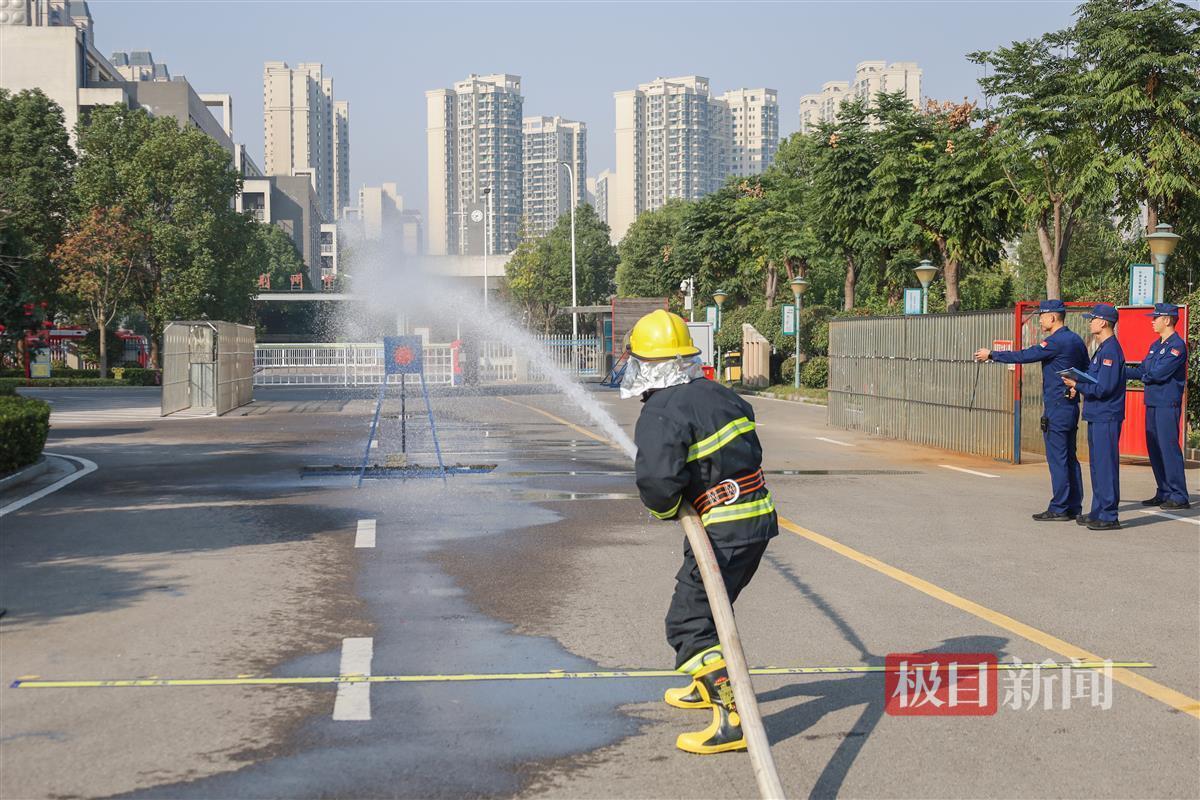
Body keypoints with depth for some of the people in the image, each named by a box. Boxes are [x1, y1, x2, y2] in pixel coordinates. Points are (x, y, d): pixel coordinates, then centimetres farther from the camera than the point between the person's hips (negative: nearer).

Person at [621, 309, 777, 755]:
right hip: (759, 517, 9)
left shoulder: (661, 415, -18)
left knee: (689, 623, -5)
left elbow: (656, 479, -30)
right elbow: (752, 452, 18)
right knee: (707, 607, 27)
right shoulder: (719, 395, 9)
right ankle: (709, 687, 46)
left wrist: (664, 509, -8)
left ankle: (735, 720, -14)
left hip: (723, 531, -9)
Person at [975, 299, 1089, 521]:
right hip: (1072, 407, 9)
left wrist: (991, 355, -8)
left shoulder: (1056, 342, -15)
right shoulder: (1075, 340, 12)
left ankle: (1059, 508, -4)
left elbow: (1024, 356, -16)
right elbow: (1087, 369, 18)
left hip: (1056, 410, -9)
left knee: (1057, 459, -6)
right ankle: (1073, 506, 15)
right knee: (1069, 457, 12)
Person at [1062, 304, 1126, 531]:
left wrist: (1078, 385, -12)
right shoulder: (1102, 349, 16)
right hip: (1097, 416, 10)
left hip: (1106, 418, -10)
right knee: (1097, 465, 15)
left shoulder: (1111, 350, -17)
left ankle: (1108, 516, -4)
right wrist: (1078, 385, 6)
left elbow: (1104, 388, -22)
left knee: (1105, 465, -7)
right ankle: (1098, 512, 23)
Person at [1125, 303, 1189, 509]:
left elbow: (1159, 373, -19)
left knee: (1169, 448, -9)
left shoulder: (1177, 345, -11)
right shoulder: (1156, 345, 17)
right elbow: (1142, 371, 16)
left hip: (1168, 405, -9)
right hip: (1152, 404, 9)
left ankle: (1179, 497, -6)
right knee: (1155, 449, 11)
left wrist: (1143, 375, -2)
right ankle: (1164, 493, 18)